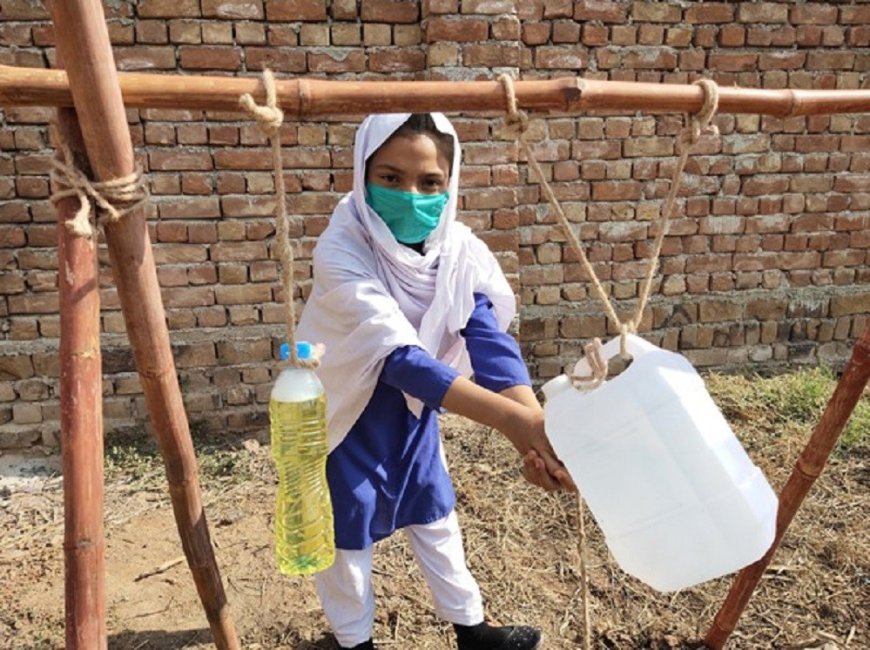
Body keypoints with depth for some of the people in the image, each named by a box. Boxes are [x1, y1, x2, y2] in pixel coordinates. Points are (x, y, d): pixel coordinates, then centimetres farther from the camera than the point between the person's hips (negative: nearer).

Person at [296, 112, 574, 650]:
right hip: (346, 410, -4)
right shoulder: (342, 251, -33)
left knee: (435, 519, 20)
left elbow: (490, 341, -29)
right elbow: (399, 354, -44)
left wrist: (536, 425, -47)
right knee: (347, 534, 12)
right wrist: (512, 419, -55)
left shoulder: (458, 249, -18)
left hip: (413, 406, 5)